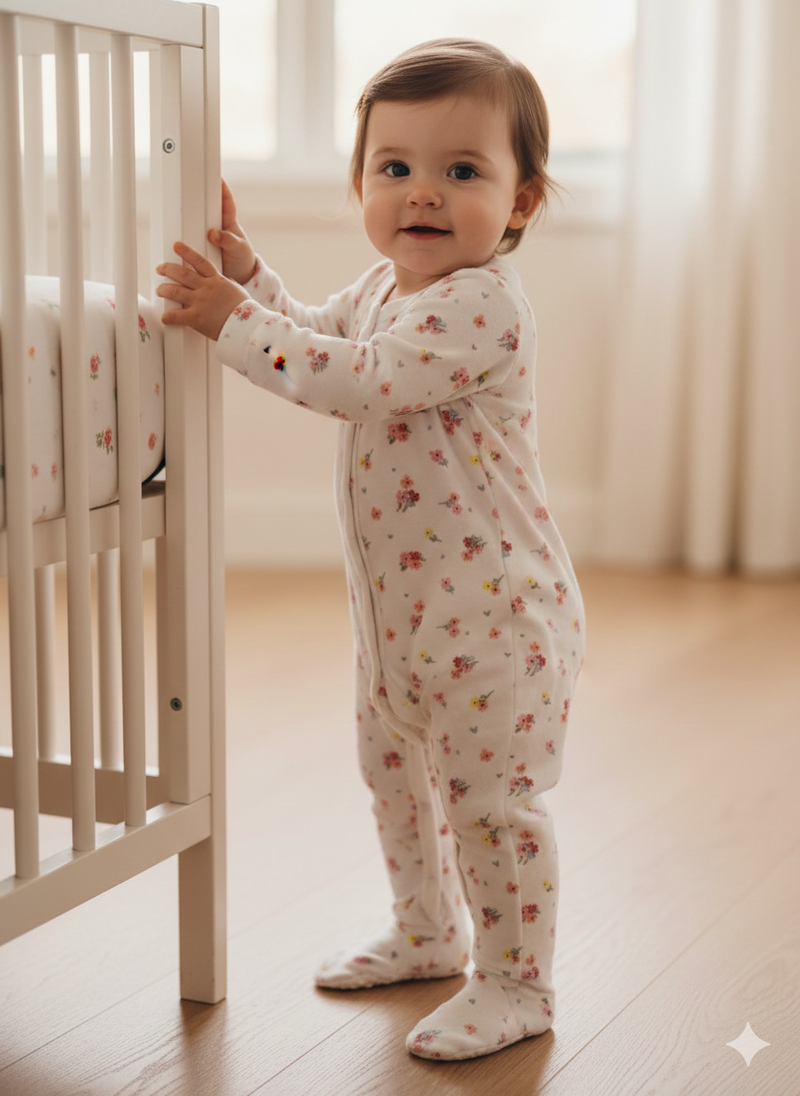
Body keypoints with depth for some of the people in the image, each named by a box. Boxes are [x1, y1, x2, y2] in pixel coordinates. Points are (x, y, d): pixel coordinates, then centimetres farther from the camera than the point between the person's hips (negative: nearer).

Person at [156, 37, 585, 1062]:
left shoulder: (484, 304, -23)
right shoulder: (382, 288, 7)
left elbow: (361, 379, -33)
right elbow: (317, 334, 25)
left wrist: (232, 320, -28)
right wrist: (245, 271, 10)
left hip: (491, 611, -10)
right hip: (395, 603, 10)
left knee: (489, 798, 0)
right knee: (396, 774, 22)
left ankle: (516, 985, 16)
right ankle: (429, 933, 42)